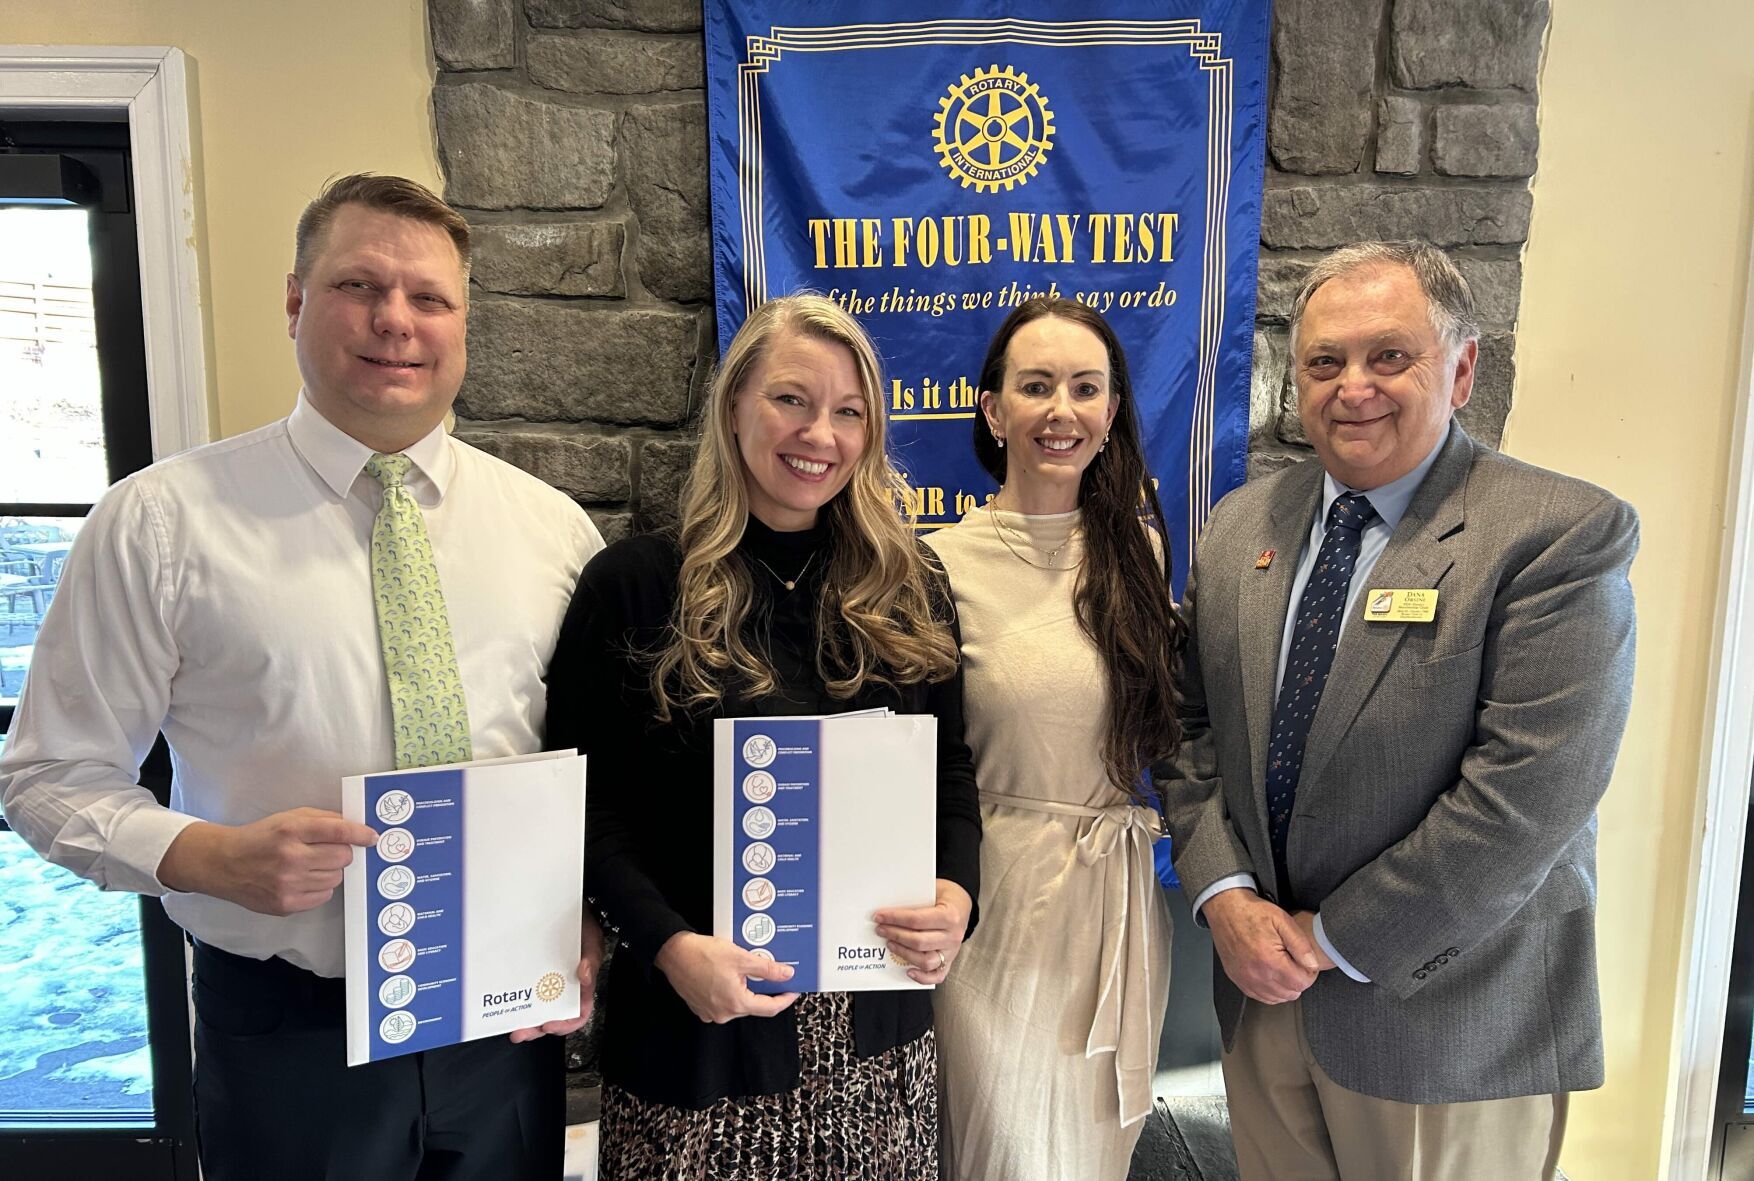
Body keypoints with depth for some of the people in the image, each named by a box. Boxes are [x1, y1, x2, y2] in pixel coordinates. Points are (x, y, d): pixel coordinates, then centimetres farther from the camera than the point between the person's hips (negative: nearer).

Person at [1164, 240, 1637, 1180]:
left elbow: (1526, 798, -21)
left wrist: (1334, 939, -15)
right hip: (1264, 987, 5)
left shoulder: (1564, 536, -14)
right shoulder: (1241, 523, 3)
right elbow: (1194, 725, 4)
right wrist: (1224, 895, -8)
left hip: (1446, 1019, -4)